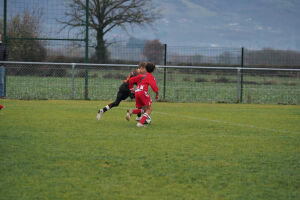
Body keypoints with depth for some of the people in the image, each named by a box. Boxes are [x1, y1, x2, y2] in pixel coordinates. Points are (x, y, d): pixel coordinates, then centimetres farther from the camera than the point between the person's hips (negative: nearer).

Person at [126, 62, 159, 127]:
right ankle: (140, 123, -16)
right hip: (143, 91, -7)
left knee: (144, 110, 14)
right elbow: (153, 85, -10)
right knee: (149, 109, 1)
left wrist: (131, 89, 31)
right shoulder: (151, 76, 7)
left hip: (137, 92, 7)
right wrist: (157, 94, -1)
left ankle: (131, 111, -13)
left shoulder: (141, 75, 26)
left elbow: (131, 80, 25)